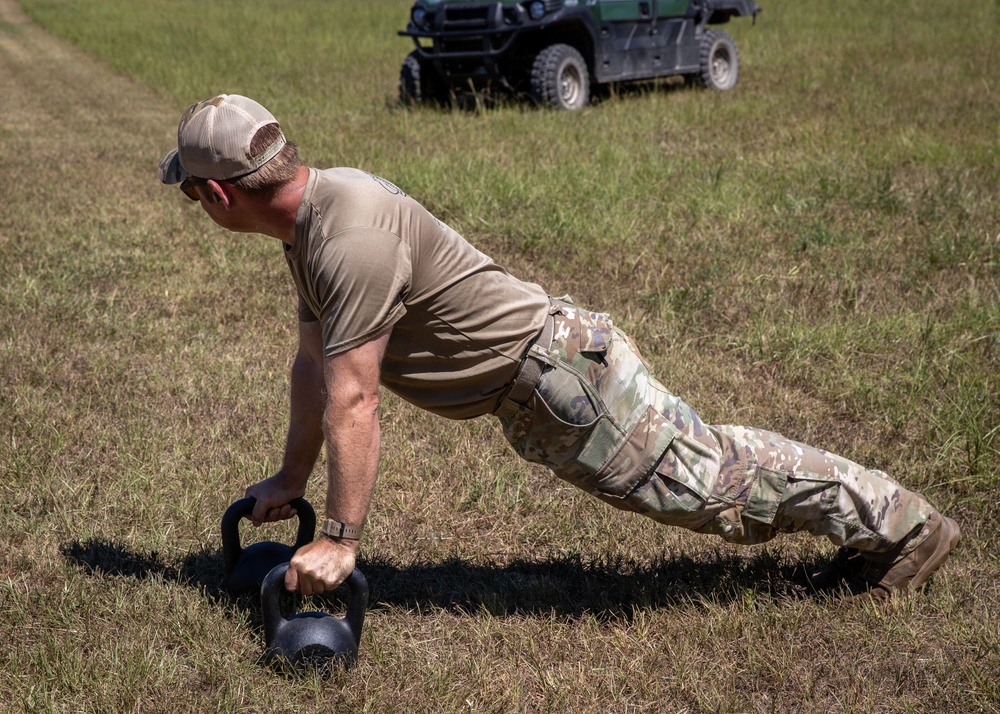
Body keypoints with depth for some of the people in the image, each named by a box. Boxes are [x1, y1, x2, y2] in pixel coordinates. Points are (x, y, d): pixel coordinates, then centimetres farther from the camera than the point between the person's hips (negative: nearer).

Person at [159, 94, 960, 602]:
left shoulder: (352, 235, -27)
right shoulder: (309, 216, 6)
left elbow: (353, 400, -26)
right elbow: (313, 361, 17)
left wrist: (340, 540, -21)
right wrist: (290, 479, 22)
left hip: (557, 368, -9)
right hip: (532, 396, 9)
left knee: (703, 475, 0)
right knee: (702, 457, 17)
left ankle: (902, 523, 13)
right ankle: (867, 516, 30)